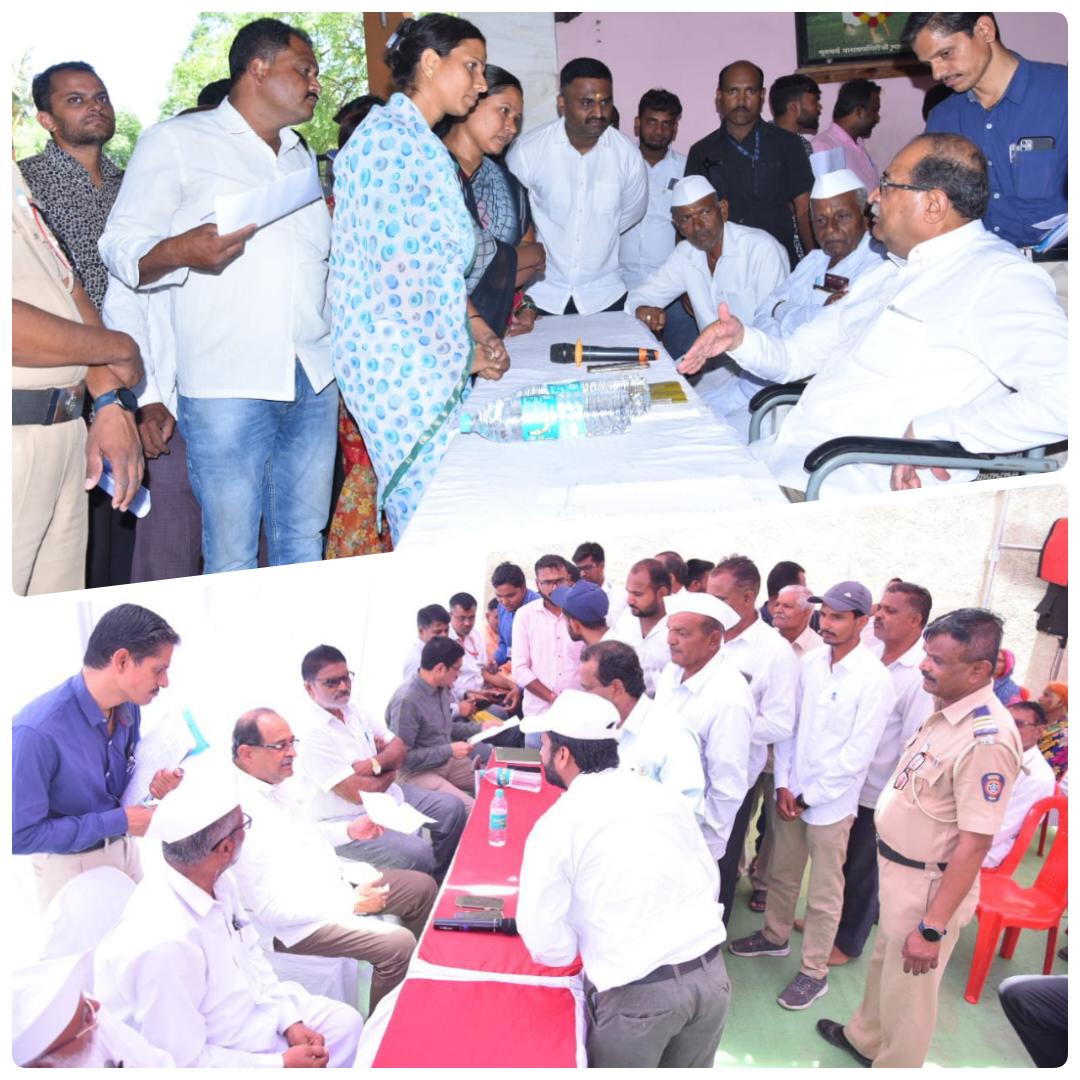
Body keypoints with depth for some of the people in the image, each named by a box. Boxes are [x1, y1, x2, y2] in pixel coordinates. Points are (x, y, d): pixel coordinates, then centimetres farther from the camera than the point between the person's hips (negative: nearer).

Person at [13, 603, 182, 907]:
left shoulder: (128, 706, -10)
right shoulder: (36, 732, -32)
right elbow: (20, 834, -27)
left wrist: (153, 784, -15)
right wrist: (119, 821, -25)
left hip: (125, 848, 6)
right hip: (71, 866, -6)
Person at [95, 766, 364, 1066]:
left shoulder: (218, 882, -11)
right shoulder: (165, 943, -35)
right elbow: (183, 1064, -26)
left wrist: (289, 1021, -3)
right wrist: (282, 1064, -18)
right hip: (205, 1055, -7)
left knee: (344, 1021, 8)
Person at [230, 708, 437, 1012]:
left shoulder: (275, 782, 2)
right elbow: (270, 909, -25)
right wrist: (351, 903, -21)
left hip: (331, 881, 10)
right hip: (297, 921, -10)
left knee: (423, 887, 11)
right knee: (398, 943, -24)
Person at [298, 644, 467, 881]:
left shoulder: (355, 710, 2)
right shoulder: (312, 734, -24)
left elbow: (399, 750, 6)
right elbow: (358, 793, -25)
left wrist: (374, 764, -17)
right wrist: (389, 772, -5)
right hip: (350, 823, -9)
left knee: (452, 808, 7)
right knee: (419, 853, -25)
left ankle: (442, 879, 22)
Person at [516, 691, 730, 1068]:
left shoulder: (555, 825, -6)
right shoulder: (665, 796, 7)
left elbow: (545, 943, -5)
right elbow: (710, 879, 13)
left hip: (636, 993, -5)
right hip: (710, 974, 5)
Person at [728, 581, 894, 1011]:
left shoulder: (873, 679, -17)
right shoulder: (809, 663, -2)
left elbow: (858, 753, -15)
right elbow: (788, 724, 5)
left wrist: (807, 798, -12)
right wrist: (784, 784, -3)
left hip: (831, 802, -5)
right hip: (792, 792, 5)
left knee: (824, 893, 9)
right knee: (782, 874, 22)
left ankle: (814, 972, 24)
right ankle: (775, 936, 43)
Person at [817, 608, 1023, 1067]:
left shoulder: (987, 738, -29)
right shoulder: (945, 711, 0)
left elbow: (974, 843, -27)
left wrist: (933, 927, -24)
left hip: (929, 886, -9)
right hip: (898, 869, 9)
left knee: (906, 989, 12)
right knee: (883, 964, 28)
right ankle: (865, 1038, 51)